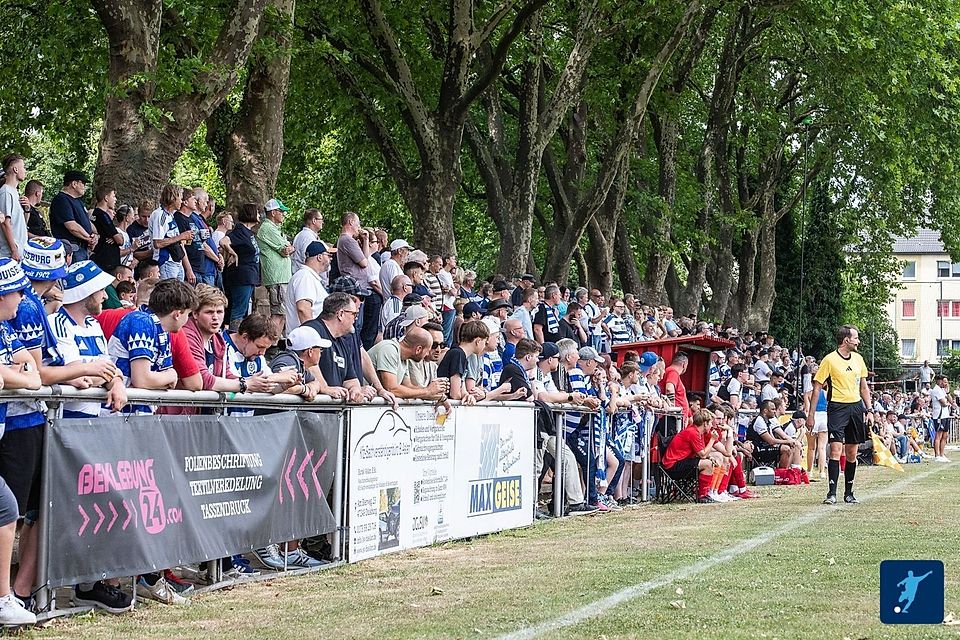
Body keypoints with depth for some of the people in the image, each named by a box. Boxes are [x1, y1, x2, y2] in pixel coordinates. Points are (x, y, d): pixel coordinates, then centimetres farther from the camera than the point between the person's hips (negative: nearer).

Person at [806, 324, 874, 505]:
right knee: (836, 450, -13)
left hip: (856, 406, 6)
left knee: (852, 453, 8)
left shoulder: (858, 359, 12)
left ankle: (848, 493, 16)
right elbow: (816, 388, -5)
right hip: (837, 407, -6)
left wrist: (869, 410, 13)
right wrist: (811, 415, -7)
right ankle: (832, 493, -13)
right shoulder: (830, 360, -7)